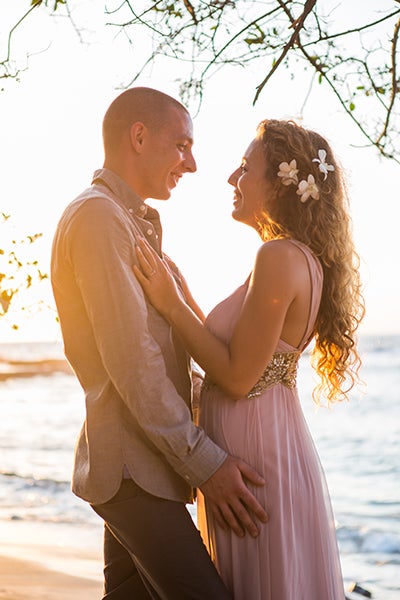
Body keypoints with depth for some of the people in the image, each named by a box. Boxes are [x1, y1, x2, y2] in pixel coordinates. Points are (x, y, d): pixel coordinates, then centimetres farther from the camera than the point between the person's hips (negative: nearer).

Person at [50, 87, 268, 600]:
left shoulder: (133, 225, 20)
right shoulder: (96, 216, -12)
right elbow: (130, 360, -20)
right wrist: (204, 460, -18)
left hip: (139, 460, 10)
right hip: (130, 465, -10)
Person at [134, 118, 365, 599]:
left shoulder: (280, 258, -20)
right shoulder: (304, 259, 9)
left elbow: (238, 376, -21)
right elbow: (235, 351, 11)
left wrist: (171, 306, -15)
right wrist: (178, 289, 16)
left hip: (256, 453, -9)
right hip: (266, 442, 9)